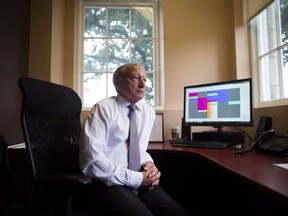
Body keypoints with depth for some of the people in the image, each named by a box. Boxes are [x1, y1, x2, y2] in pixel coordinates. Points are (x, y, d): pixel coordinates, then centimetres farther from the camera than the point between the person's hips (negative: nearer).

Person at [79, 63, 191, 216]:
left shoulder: (148, 111, 9)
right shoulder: (103, 109, -10)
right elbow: (92, 161, -16)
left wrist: (148, 163, -3)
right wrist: (135, 179, -16)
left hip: (141, 182, 6)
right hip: (110, 183, -5)